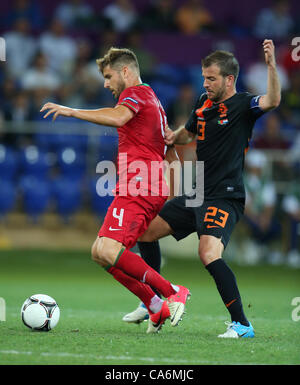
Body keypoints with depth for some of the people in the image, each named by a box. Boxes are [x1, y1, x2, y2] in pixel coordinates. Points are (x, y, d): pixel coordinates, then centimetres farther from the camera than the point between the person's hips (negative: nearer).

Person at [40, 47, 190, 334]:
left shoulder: (136, 92, -3)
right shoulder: (153, 101, 28)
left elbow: (117, 117, -27)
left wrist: (72, 111, -26)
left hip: (137, 188, -10)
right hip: (154, 190, 10)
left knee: (109, 250, -22)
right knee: (98, 252, 7)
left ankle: (173, 294, -17)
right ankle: (155, 306, 5)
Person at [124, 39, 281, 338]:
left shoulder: (242, 105, -12)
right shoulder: (203, 102, 10)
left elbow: (273, 101, -33)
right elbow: (188, 133, 28)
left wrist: (271, 65, -47)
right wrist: (173, 136, 5)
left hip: (224, 198, -9)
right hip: (196, 195, 9)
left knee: (209, 254, -29)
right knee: (146, 232, 17)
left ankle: (242, 325, -23)